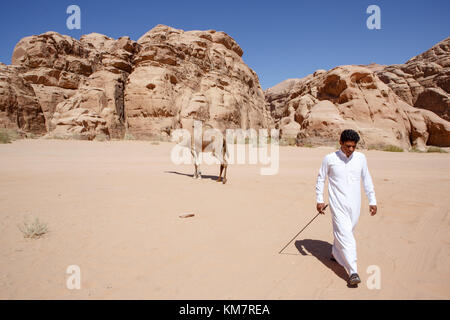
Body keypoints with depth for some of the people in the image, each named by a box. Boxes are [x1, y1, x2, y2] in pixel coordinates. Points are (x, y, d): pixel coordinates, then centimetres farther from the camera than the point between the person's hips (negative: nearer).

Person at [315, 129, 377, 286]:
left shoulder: (361, 158, 4)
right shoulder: (330, 159, -5)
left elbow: (367, 179, 12)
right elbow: (321, 179, 4)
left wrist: (372, 200, 10)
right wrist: (319, 200, 1)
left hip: (354, 204, 4)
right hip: (338, 204, -4)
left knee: (346, 231, 16)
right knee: (345, 235, -11)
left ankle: (335, 254, 42)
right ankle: (353, 272, -10)